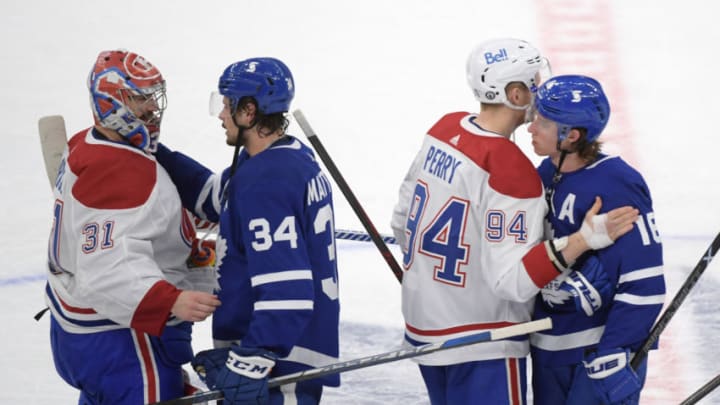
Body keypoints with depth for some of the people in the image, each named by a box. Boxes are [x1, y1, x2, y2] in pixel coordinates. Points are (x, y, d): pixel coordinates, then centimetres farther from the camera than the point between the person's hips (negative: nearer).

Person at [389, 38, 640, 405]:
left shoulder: (443, 129, 1)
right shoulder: (512, 171, -24)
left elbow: (403, 221, 12)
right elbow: (512, 279, -27)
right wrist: (583, 240, -32)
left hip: (423, 327, 9)